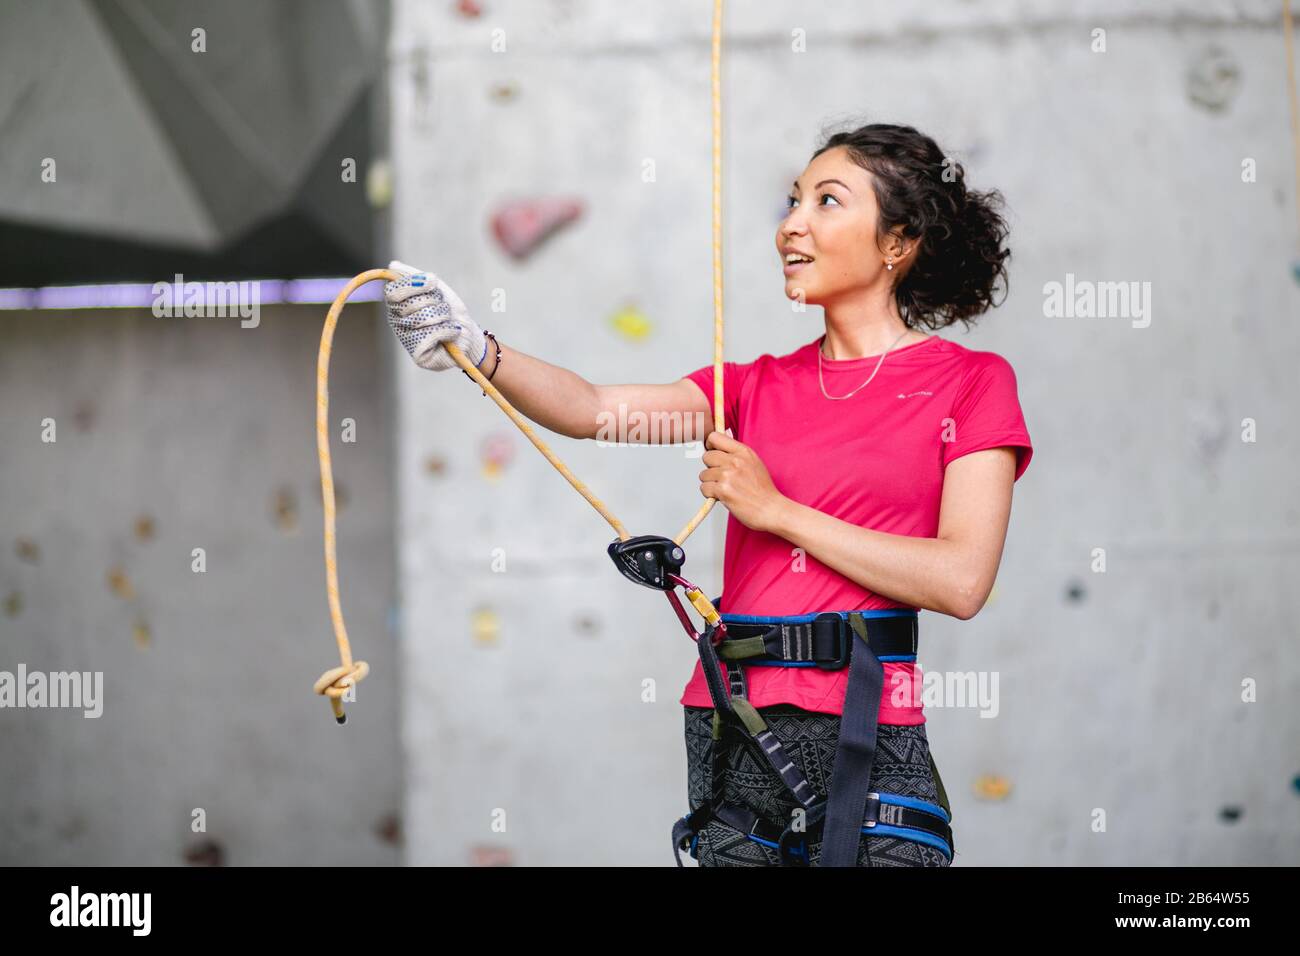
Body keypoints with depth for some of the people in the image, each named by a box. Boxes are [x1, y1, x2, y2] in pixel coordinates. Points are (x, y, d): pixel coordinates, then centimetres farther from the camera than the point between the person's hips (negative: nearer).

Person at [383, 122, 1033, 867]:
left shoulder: (970, 382, 1)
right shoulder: (762, 386, 14)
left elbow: (962, 581, -10)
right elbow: (593, 409, 1)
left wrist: (775, 510, -8)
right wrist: (474, 349, -17)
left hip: (861, 745, -4)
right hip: (729, 732, 4)